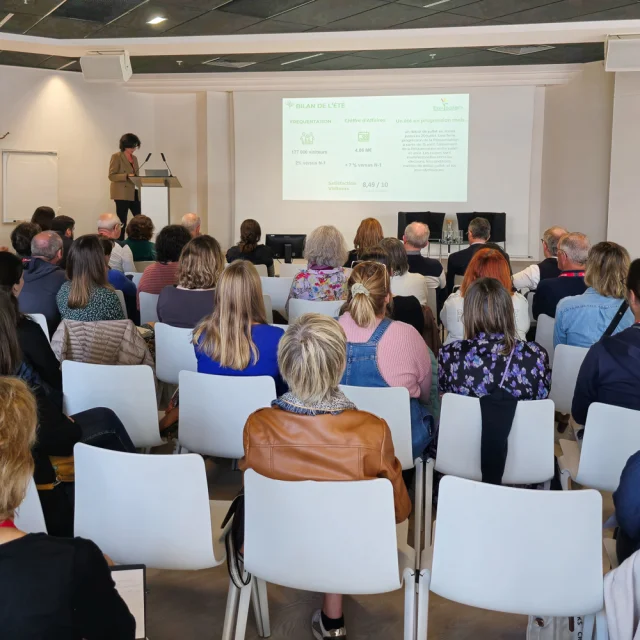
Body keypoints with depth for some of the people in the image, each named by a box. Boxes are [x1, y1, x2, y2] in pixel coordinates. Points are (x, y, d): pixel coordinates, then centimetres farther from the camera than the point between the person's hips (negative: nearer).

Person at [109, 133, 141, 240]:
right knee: (121, 223, -4)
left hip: (133, 193, 7)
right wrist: (126, 176, -23)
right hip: (121, 194, -7)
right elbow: (111, 176, -12)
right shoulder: (116, 157, -6)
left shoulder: (134, 158, 15)